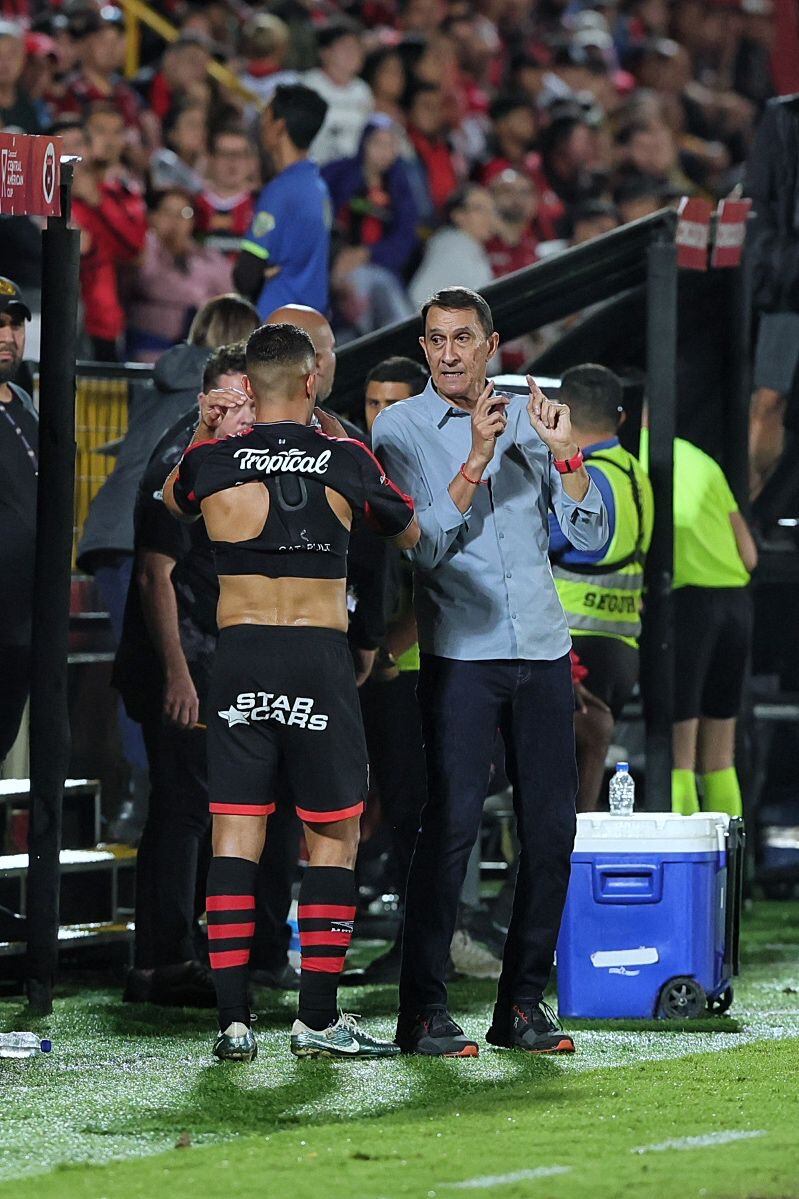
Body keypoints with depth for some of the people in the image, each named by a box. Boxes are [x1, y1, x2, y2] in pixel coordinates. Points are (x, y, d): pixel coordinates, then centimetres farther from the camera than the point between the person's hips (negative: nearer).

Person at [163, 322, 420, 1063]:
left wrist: (205, 431, 29)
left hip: (239, 657, 2)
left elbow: (171, 500, 22)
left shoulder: (213, 463, -1)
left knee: (234, 837, 4)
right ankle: (318, 1019, 4)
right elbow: (412, 532, 14)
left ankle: (233, 1020, -1)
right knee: (333, 837, 7)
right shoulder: (345, 462, -4)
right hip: (321, 660, -2)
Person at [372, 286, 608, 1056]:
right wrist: (475, 461, -18)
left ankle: (522, 1004, 12)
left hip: (542, 651, 4)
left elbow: (591, 536, 7)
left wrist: (562, 452, -7)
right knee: (451, 824, -12)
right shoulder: (400, 429, 1)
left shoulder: (526, 420, 11)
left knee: (551, 827, 3)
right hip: (460, 653, -4)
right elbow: (423, 545, -10)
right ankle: (423, 1012, -9)